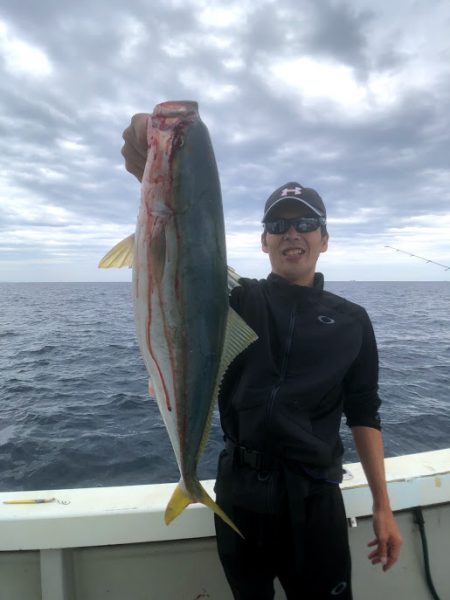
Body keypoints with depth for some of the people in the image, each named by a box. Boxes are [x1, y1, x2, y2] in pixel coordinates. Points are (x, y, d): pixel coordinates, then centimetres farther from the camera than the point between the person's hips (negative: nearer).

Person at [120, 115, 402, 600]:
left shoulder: (351, 321, 2)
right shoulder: (238, 299, -3)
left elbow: (363, 414, 4)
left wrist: (383, 508, 1)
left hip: (314, 497, 0)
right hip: (239, 492, 1)